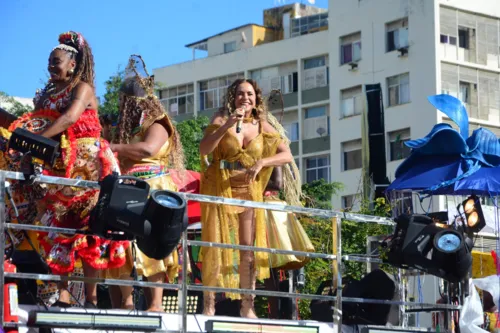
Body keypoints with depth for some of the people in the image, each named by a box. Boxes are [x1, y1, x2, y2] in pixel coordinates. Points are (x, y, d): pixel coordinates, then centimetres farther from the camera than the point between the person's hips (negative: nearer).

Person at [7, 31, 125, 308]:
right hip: (57, 169, 7)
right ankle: (62, 294, -3)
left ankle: (90, 297, -8)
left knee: (86, 231, -7)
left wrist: (35, 139, -31)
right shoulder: (48, 93, 17)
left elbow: (69, 118, -22)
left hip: (85, 168, -7)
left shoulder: (82, 88, -5)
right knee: (56, 228, -1)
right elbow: (36, 123, 10)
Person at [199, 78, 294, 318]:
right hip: (220, 188, -3)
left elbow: (287, 155, -1)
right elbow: (204, 149, -16)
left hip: (248, 191, 3)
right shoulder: (222, 119, -2)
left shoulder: (262, 126, 5)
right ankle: (209, 305, -6)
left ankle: (247, 306, 8)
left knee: (248, 248, 2)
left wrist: (261, 162, -17)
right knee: (216, 245, -7)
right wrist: (228, 124, -23)